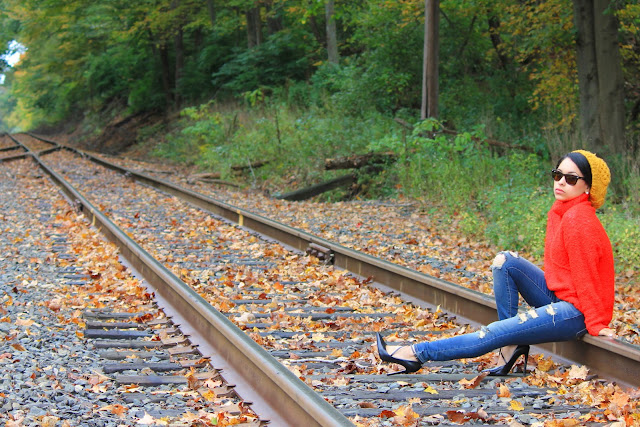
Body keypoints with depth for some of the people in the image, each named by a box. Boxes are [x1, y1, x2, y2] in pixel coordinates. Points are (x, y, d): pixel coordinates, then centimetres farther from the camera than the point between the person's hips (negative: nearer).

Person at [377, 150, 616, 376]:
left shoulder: (579, 221, -19)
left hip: (576, 312, -9)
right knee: (505, 261, -2)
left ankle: (415, 353, -9)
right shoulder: (558, 213, 9)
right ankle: (511, 343, -2)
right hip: (557, 296, 9)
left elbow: (585, 277, -20)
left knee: (494, 334, -14)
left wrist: (595, 325, -18)